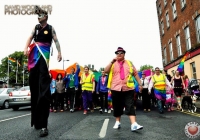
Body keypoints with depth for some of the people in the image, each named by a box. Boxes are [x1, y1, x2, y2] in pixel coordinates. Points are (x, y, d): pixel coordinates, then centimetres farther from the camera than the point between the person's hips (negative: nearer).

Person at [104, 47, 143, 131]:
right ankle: (117, 122, 26)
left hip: (128, 88, 0)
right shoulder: (112, 64, 10)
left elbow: (135, 74, 13)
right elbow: (106, 71, -4)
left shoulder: (129, 63, 12)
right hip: (116, 88, 1)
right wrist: (112, 62, -11)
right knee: (117, 107, 10)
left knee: (130, 106, -7)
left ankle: (134, 124, -9)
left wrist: (140, 84, 9)